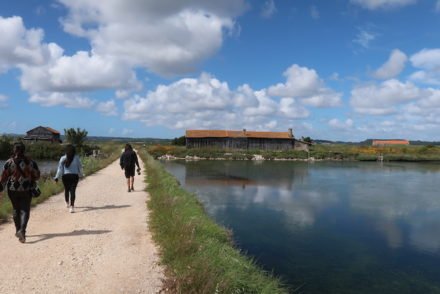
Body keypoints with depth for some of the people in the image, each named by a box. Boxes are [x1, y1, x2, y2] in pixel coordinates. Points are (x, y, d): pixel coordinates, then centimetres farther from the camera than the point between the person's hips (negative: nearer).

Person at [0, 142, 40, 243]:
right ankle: (22, 230, -19)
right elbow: (37, 176, 2)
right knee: (25, 210, 1)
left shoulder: (9, 162, -5)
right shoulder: (30, 162, -5)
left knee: (16, 210, 17)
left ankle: (18, 230, 26)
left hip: (13, 190, 1)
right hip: (26, 190, -1)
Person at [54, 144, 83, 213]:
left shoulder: (63, 158, -3)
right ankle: (72, 206, -13)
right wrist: (81, 175, 19)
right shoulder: (76, 158, -4)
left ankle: (67, 203, 38)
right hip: (74, 176, -2)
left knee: (66, 190, 19)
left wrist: (57, 177, 0)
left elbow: (60, 168, -5)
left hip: (65, 176, 2)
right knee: (73, 191, -4)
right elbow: (80, 167, 4)